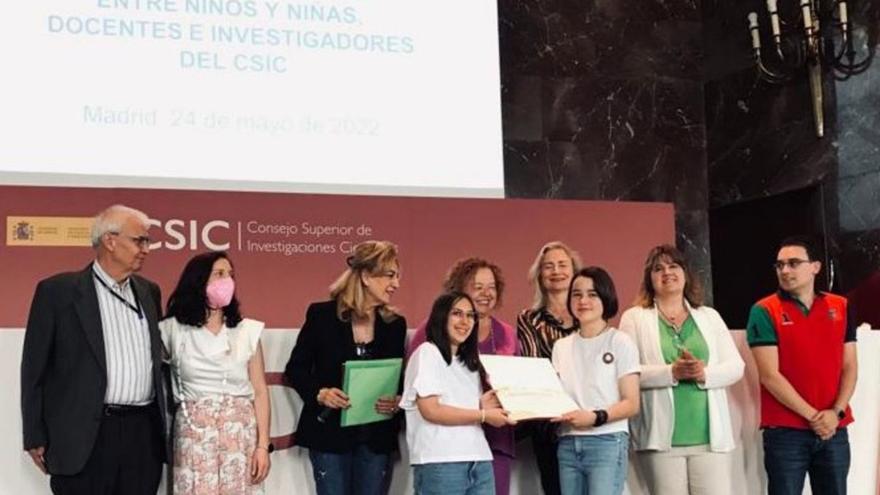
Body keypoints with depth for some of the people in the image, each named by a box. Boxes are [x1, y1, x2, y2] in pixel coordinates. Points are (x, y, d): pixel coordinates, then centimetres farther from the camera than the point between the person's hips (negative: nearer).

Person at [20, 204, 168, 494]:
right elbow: (34, 368, -1)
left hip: (145, 434, 5)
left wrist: (166, 423, 15)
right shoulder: (58, 291, -2)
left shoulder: (149, 291, 14)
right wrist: (35, 437, -4)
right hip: (86, 437, -5)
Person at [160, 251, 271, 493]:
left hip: (240, 433, 1)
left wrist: (263, 445, -3)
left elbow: (260, 391, 3)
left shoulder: (247, 330, 5)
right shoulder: (173, 330, 3)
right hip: (194, 434, -1)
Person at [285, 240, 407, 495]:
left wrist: (397, 402, -9)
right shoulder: (321, 315, -3)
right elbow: (295, 368, 1)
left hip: (377, 438, 3)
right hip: (330, 434, -3)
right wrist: (319, 393, -16)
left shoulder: (395, 324, 7)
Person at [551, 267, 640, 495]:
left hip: (607, 442, -5)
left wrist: (595, 417, -19)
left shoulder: (620, 342, 0)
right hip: (568, 445, 5)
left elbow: (631, 404, -4)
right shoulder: (561, 346, 15)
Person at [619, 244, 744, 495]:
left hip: (710, 435, 2)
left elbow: (735, 366, 8)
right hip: (661, 437, -2)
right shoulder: (634, 318, 6)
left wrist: (706, 374, -12)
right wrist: (671, 373, -19)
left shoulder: (709, 316, 15)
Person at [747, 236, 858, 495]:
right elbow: (770, 376, -10)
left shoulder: (841, 308, 8)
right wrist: (812, 415, -12)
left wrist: (836, 412, -8)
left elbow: (849, 366, 7)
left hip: (834, 430, 4)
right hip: (785, 432, -4)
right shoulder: (764, 311, -5)